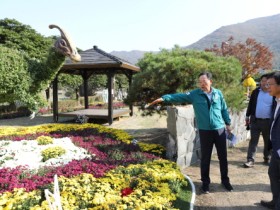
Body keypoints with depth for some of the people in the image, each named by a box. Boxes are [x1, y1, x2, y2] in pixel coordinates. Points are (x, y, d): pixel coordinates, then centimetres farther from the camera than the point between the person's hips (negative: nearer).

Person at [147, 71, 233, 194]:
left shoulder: (218, 93, 2)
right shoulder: (194, 94, -4)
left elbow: (224, 109, 10)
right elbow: (179, 97, -13)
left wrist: (228, 123, 12)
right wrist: (164, 98, -26)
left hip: (220, 130, 2)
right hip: (205, 131, -2)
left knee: (223, 157, 12)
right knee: (205, 158, 8)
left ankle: (225, 180, 31)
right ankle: (205, 182, 25)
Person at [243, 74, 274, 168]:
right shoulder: (255, 92, 4)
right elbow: (250, 104, 9)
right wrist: (247, 116, 7)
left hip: (268, 121, -1)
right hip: (255, 120, 1)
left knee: (268, 141, 13)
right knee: (253, 140, 1)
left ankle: (267, 158, 30)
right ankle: (250, 160, 2)